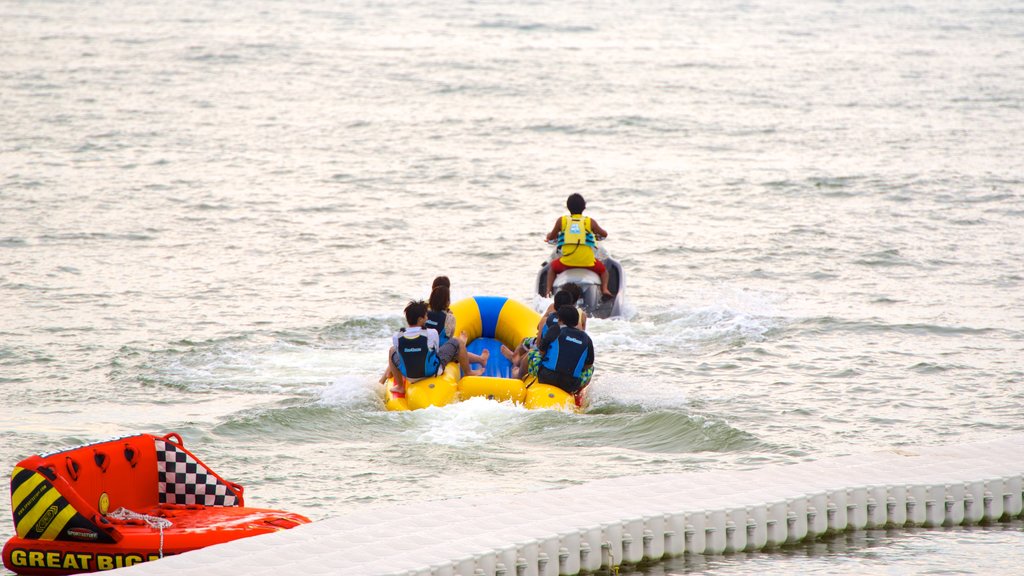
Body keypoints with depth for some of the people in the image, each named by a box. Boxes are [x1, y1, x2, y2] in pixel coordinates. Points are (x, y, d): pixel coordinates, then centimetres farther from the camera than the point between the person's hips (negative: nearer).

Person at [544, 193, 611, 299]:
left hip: (567, 262, 1)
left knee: (553, 267, 34)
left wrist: (549, 236, 41)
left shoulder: (561, 221, 5)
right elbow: (604, 234, 19)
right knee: (602, 269, 29)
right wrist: (597, 234, 42)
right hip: (588, 261, -1)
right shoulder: (590, 222, 4)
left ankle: (548, 290, 18)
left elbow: (551, 237, 17)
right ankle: (604, 289, 5)